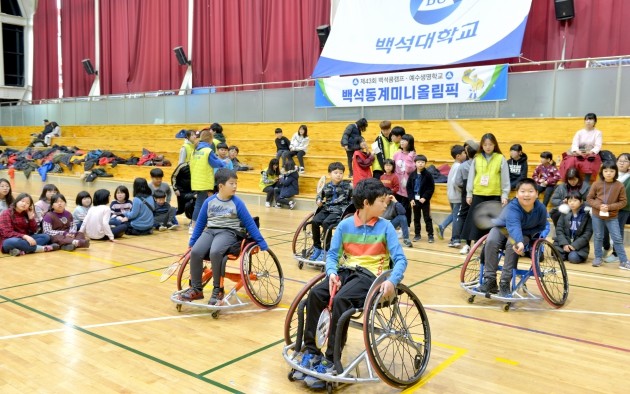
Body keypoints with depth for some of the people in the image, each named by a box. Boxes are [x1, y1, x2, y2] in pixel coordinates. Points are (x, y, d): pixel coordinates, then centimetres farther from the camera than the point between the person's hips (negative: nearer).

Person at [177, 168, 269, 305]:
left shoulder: (237, 202, -1)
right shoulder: (209, 202, 5)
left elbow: (249, 223, 2)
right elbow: (200, 223, 17)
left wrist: (262, 244, 1)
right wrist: (191, 242, 21)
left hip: (229, 232, -3)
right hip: (210, 231, 3)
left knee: (215, 252, -34)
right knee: (195, 252, -25)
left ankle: (218, 289, -16)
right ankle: (196, 289, -8)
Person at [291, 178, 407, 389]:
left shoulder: (385, 226, -2)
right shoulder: (345, 225, 3)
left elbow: (400, 259, -7)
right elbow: (332, 254, 4)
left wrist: (392, 281, -26)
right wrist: (332, 273, -17)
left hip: (370, 275, -3)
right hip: (346, 271, 3)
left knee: (340, 300, -31)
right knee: (315, 294, -23)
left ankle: (331, 361, -21)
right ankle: (311, 351, -10)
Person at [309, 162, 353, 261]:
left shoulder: (347, 186, 2)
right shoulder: (327, 186, 11)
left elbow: (353, 199, 9)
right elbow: (320, 195, 26)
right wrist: (318, 201, 5)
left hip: (339, 211, -4)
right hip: (326, 209, 4)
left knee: (326, 223, -30)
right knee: (314, 221, -22)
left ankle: (326, 250, -19)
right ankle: (317, 248, -6)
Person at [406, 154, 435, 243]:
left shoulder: (428, 175, -7)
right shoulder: (412, 175, 1)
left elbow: (431, 188, -8)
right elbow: (408, 187, 3)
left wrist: (425, 197, -16)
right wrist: (411, 199, -6)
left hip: (424, 200, -3)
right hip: (415, 199, 3)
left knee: (427, 218, 2)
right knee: (416, 218, 12)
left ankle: (430, 235, 6)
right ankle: (417, 234, 21)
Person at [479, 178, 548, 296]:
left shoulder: (541, 209, -23)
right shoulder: (512, 207, -34)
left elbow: (541, 227, -6)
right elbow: (514, 226, -52)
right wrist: (519, 242, -71)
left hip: (525, 234, 1)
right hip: (503, 228, -1)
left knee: (512, 245, -33)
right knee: (491, 241, -32)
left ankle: (505, 283, -24)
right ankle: (490, 281, -21)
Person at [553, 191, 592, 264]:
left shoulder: (586, 215, -5)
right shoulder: (564, 213, 2)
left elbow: (588, 233, -8)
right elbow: (559, 229, 0)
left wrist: (575, 245, -16)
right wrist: (564, 244, -14)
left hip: (579, 244, -2)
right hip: (564, 241, 2)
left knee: (573, 258, -27)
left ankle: (580, 255, 7)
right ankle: (567, 253, 11)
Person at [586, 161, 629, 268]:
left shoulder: (620, 186, -7)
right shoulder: (596, 184, -7)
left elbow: (623, 202, -4)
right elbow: (589, 198, -1)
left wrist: (610, 207, -17)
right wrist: (599, 206, -17)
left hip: (612, 217, -1)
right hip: (597, 216, 1)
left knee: (617, 239, 1)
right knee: (598, 237, 11)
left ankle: (623, 261, 9)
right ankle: (598, 258, 25)